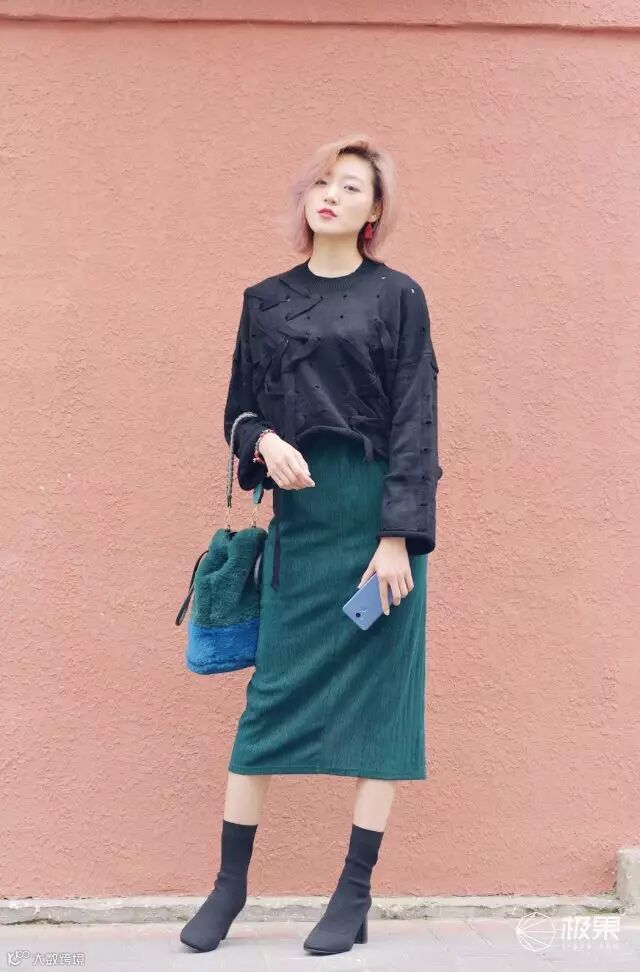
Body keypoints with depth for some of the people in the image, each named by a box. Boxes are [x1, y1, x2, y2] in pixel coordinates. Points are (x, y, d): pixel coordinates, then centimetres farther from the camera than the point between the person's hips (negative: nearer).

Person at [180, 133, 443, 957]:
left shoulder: (397, 298, 1)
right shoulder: (265, 301, 11)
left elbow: (414, 422, -5)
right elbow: (239, 407, 14)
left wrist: (399, 537, -14)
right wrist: (264, 441, -10)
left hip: (377, 515, -3)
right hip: (298, 515, 3)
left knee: (378, 692, 0)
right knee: (273, 690, 4)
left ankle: (355, 895, 10)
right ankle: (230, 883, 15)